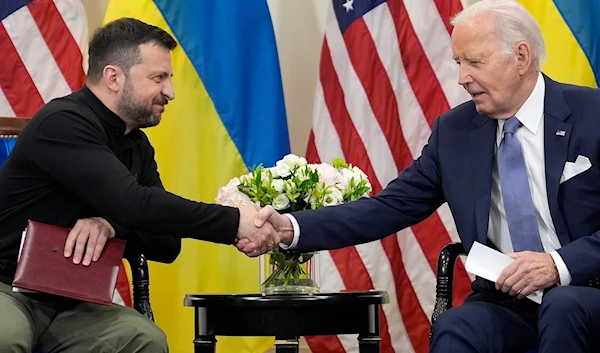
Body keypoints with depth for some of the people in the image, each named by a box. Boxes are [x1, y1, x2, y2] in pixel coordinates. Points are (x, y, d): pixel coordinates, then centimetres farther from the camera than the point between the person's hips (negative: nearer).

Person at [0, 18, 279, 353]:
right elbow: (133, 203, -30)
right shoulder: (63, 124, -18)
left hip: (70, 304, 7)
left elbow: (167, 245, 2)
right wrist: (235, 223, -26)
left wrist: (111, 225, -19)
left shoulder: (137, 145, 8)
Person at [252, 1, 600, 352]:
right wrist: (292, 228, -10)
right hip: (504, 300, 2)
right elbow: (391, 207, 3)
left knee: (562, 308, -36)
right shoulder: (454, 130, 6)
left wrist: (559, 264, -23)